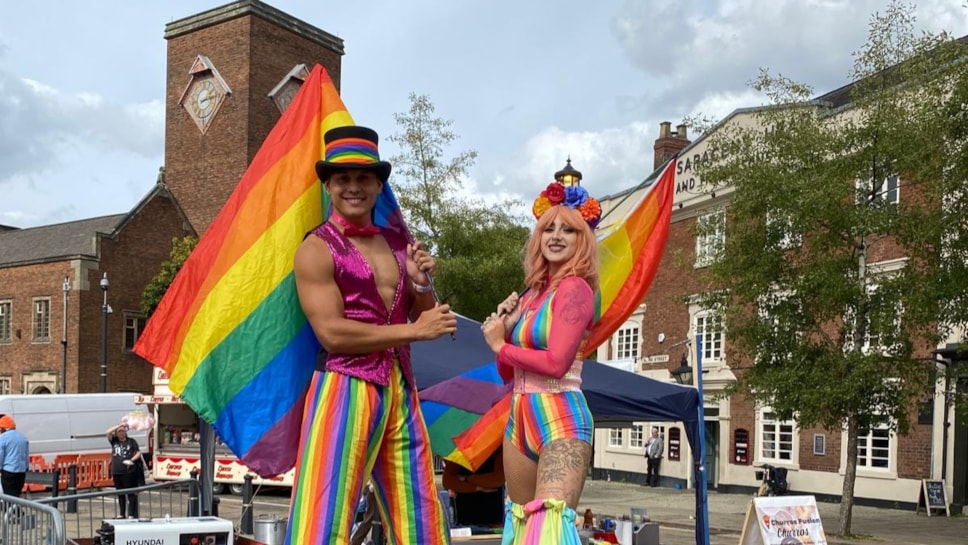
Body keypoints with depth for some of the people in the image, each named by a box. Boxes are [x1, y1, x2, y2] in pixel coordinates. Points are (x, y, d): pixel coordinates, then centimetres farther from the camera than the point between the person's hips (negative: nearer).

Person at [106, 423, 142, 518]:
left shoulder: (131, 441, 5)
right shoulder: (114, 441, 11)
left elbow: (138, 453, 2)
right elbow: (108, 432, -2)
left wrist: (132, 460, -14)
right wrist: (119, 425, -4)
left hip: (128, 471, -3)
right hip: (116, 472, 3)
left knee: (130, 493, -5)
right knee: (120, 494, 13)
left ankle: (131, 515, -3)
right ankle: (121, 514, 22)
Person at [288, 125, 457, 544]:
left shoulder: (398, 244, 15)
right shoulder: (317, 249, -4)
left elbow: (426, 322, 19)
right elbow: (332, 333, -15)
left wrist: (422, 285, -1)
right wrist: (415, 330, -13)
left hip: (401, 389, 6)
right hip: (345, 389, -6)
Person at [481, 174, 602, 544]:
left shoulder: (574, 288, -9)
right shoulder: (531, 296, 14)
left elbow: (557, 362, -20)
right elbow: (507, 372, 17)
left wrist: (500, 345, -5)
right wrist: (506, 327, -1)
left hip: (561, 418, -9)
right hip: (521, 416, 9)